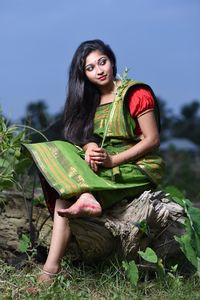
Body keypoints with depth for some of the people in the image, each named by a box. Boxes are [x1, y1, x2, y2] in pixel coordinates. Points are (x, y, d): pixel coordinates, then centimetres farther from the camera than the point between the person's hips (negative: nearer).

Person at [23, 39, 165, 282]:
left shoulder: (136, 94, -6)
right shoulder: (91, 100, 15)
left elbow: (153, 140, -10)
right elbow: (84, 136, 9)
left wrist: (112, 160, -21)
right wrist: (90, 148, -18)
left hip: (138, 167, -7)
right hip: (103, 165, 7)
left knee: (66, 193, -26)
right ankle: (85, 198, -49)